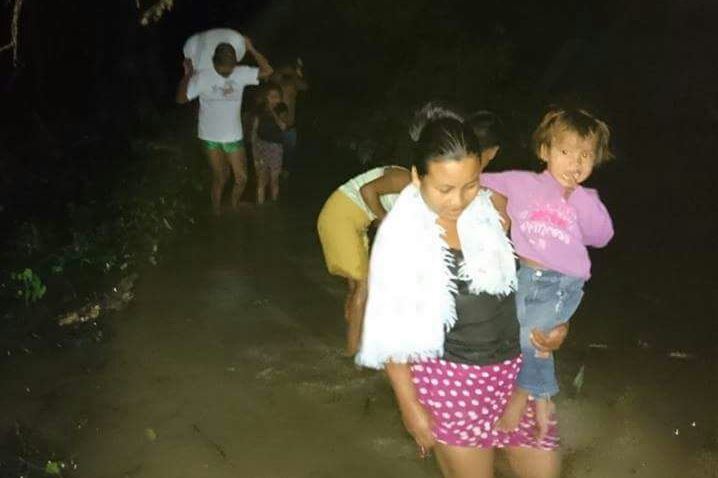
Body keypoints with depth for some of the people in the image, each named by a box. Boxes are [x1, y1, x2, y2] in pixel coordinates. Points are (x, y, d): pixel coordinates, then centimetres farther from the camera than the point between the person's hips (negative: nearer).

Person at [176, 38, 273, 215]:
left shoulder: (241, 73, -8)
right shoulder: (202, 76, -15)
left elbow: (267, 70, -13)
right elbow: (181, 98, -11)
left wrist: (251, 49, -14)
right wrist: (187, 75, -19)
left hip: (234, 137, 2)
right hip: (211, 138, -2)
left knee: (242, 178, 8)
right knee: (220, 179, 11)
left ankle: (234, 207, 35)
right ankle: (217, 212, 33)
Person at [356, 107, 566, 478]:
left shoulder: (494, 208, -5)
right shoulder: (399, 236, -16)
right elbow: (390, 330, -10)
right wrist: (409, 405, -7)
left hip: (515, 367, 4)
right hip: (451, 379, -4)